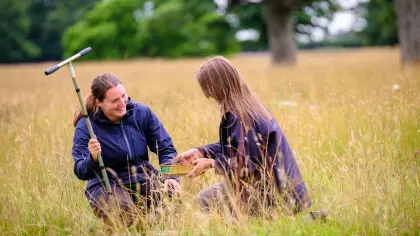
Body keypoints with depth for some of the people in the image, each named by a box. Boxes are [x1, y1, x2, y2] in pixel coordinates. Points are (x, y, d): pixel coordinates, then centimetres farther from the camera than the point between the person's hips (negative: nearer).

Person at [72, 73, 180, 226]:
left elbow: (166, 149, 3)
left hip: (143, 178, 3)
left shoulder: (142, 113, -1)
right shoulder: (85, 126, -10)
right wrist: (92, 159, -36)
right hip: (106, 184, -3)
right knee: (123, 211, -37)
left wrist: (171, 176, -15)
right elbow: (81, 172, -13)